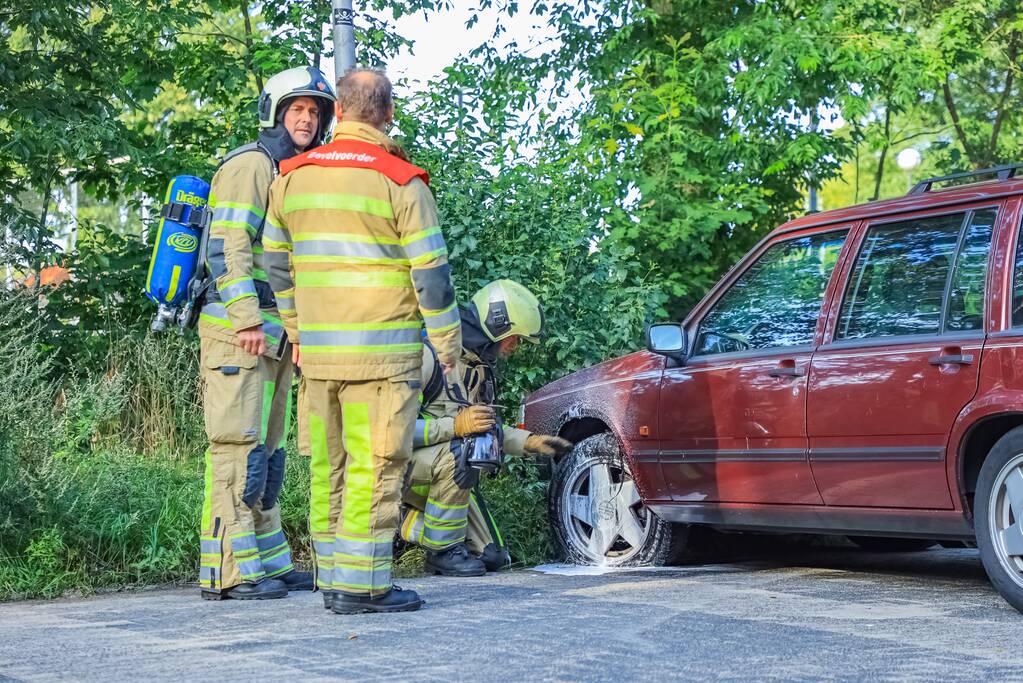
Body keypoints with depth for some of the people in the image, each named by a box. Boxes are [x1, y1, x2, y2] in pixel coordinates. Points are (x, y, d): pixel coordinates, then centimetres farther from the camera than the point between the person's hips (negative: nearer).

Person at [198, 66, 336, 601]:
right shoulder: (250, 165, -7)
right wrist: (248, 318, -24)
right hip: (238, 332, -10)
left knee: (268, 454, 12)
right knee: (239, 449, -11)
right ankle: (230, 572, -10)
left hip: (275, 335, 10)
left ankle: (269, 562, 18)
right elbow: (229, 246, -17)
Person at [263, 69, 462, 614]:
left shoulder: (293, 176, 10)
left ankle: (331, 578, 16)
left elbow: (277, 263, 18)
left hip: (316, 350, 6)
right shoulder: (400, 181, -7)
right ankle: (361, 584, -4)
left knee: (327, 467, 11)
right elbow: (431, 271, -6)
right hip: (381, 351, -5)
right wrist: (448, 343, 4)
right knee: (374, 467, -3)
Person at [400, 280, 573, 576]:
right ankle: (443, 549, -20)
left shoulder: (479, 367, 6)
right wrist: (455, 426, -35)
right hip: (399, 461, -8)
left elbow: (486, 429, 18)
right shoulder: (429, 355, -23)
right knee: (459, 455, -39)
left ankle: (415, 520, 16)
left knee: (491, 557, 1)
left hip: (448, 470, 8)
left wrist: (529, 442, 6)